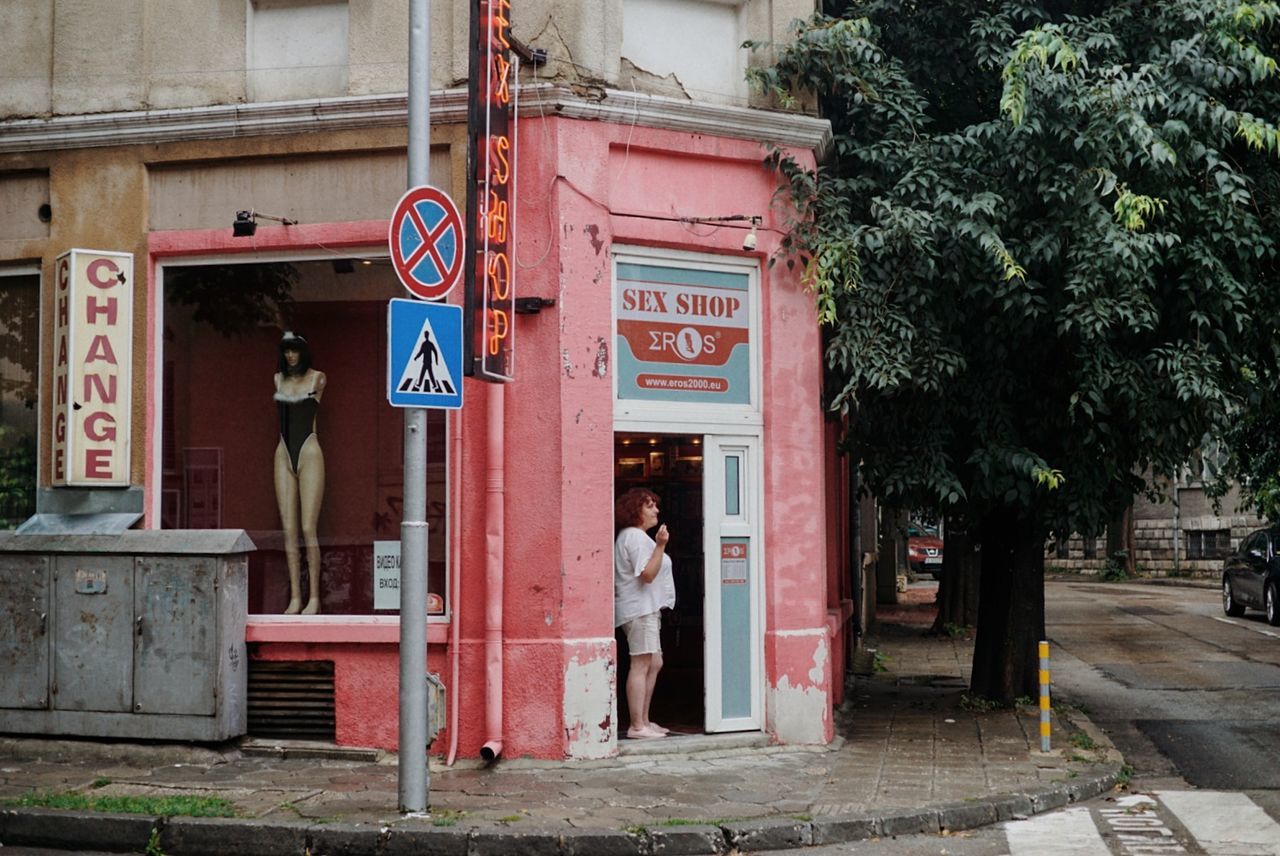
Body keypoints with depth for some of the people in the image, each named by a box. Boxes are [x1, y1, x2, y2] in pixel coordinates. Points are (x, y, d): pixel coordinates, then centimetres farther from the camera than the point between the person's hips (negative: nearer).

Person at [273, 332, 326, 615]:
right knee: (288, 529, 0)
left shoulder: (317, 378, 3)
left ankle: (314, 597, -5)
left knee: (308, 528, -9)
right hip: (284, 453, 4)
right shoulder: (278, 379, 13)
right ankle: (295, 596, 2)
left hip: (309, 452, -4)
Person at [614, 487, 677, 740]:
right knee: (641, 664, -12)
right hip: (640, 608, -12)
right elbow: (648, 574, -21)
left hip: (646, 609, 12)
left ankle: (643, 721, 17)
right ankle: (637, 726, -13)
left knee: (654, 664, 13)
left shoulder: (632, 536, 21)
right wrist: (660, 545, -27)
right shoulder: (635, 537, -13)